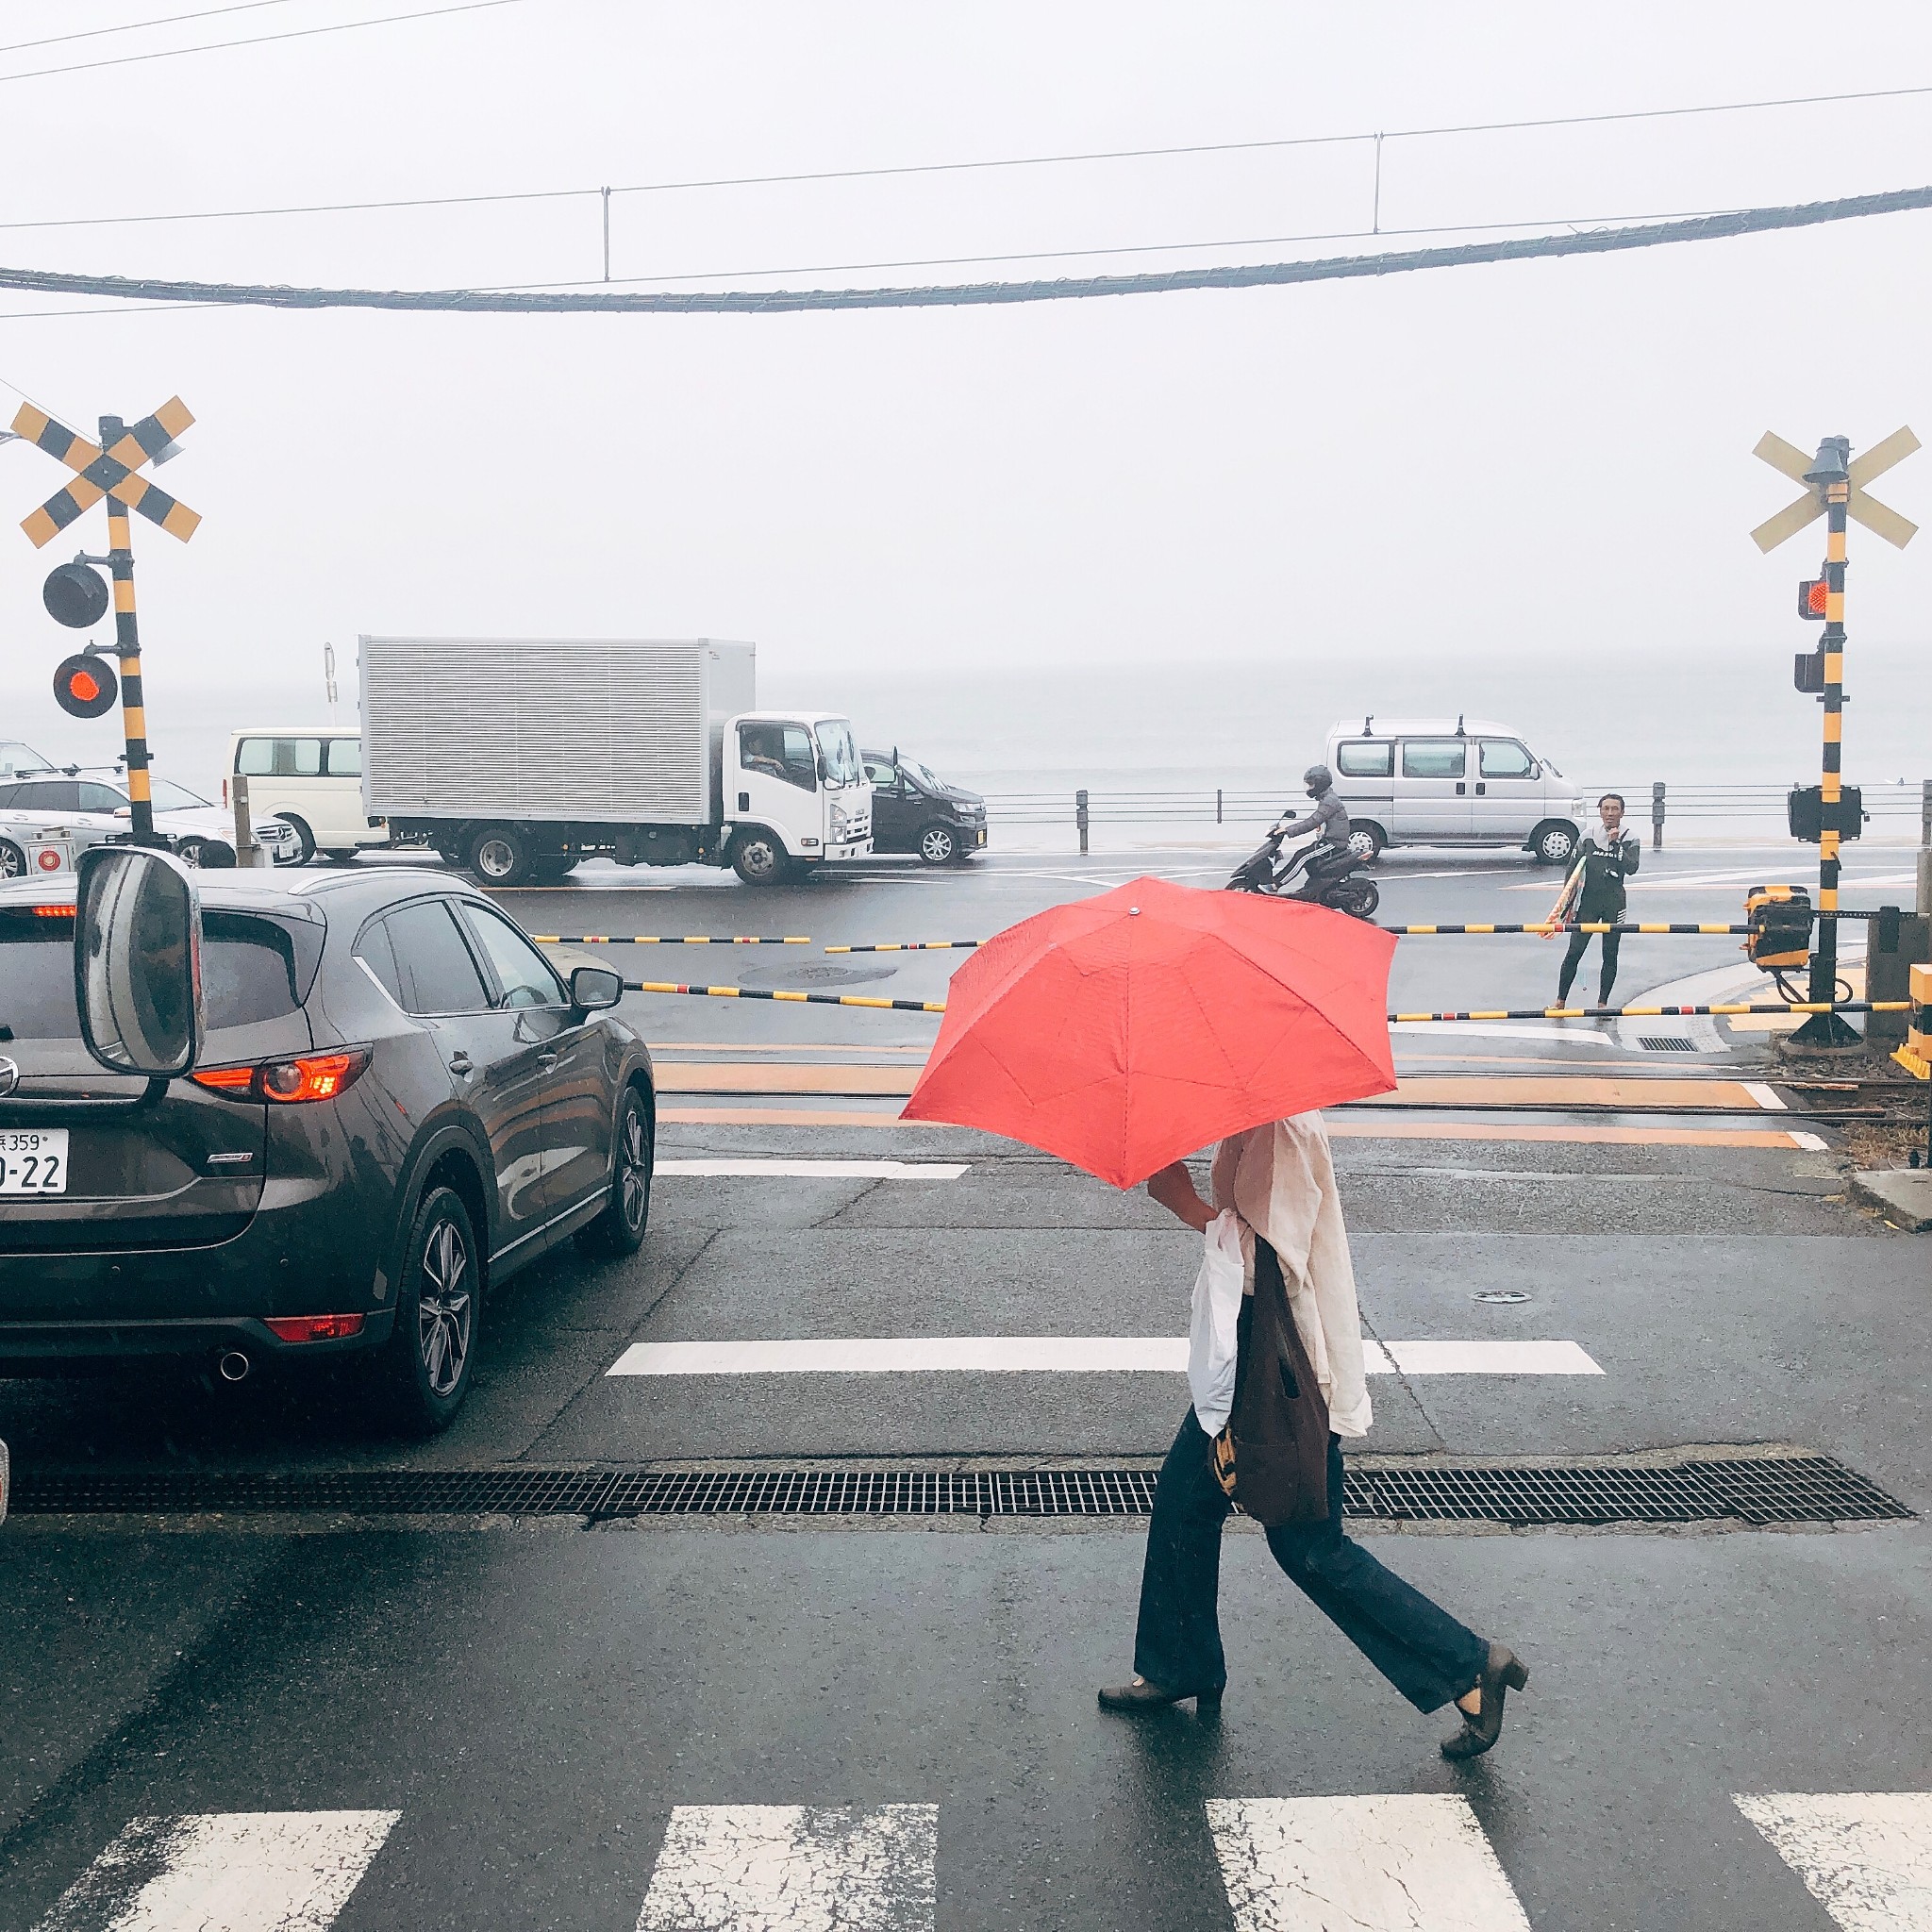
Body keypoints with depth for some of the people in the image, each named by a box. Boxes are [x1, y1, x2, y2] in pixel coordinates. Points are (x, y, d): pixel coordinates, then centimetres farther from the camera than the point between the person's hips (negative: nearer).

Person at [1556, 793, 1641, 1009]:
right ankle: (1561, 1001, 1)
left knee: (1610, 955, 4)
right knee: (1574, 952, -5)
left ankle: (1602, 1003, 13)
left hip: (1614, 904, 0)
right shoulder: (1588, 837, 4)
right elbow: (1574, 870, 9)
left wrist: (1615, 844, -21)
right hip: (1589, 900, 0)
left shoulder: (1630, 839, 0)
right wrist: (1568, 903, 5)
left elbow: (1631, 868, -15)